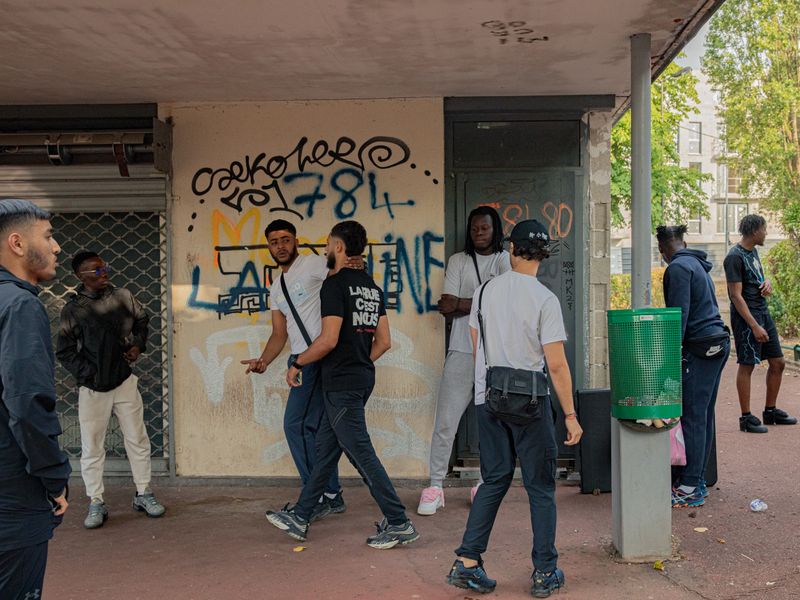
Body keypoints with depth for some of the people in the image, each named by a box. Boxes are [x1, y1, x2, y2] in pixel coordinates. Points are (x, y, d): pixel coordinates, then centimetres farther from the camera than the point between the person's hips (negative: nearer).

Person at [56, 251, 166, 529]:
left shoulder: (122, 296, 0)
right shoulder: (72, 309, -5)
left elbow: (142, 319, 18)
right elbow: (64, 351, 0)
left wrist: (138, 344, 3)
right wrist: (86, 374, -9)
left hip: (124, 381, 2)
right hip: (92, 388, -2)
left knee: (138, 440, 7)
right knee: (92, 447, 3)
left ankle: (143, 494, 21)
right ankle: (96, 504, 15)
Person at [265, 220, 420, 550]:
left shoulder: (335, 284, -14)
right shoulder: (371, 285, 12)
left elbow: (329, 339, -21)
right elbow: (384, 341, 12)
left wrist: (297, 364, -8)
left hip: (341, 384, -9)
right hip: (362, 379, 9)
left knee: (362, 454, -4)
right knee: (325, 448, 15)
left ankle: (399, 524, 1)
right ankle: (299, 517, 24)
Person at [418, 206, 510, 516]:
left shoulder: (505, 260, 8)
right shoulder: (458, 261, 10)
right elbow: (448, 310, 0)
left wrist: (461, 303, -9)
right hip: (462, 350, 0)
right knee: (445, 422, -3)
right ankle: (435, 487, 4)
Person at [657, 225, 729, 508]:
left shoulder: (678, 268, -11)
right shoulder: (699, 265, 19)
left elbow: (679, 315, -18)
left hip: (700, 348, -10)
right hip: (718, 343, 10)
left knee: (692, 419, -6)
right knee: (704, 416, 12)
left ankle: (689, 488, -3)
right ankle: (698, 481, 19)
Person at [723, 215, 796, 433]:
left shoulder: (753, 252, 12)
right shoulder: (735, 257, -15)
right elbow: (736, 296, -19)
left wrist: (767, 282, 2)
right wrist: (754, 327, -22)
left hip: (763, 312, 9)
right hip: (745, 316, -9)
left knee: (778, 362, 11)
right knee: (747, 365, -4)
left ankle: (771, 411, 24)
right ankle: (746, 418, 4)